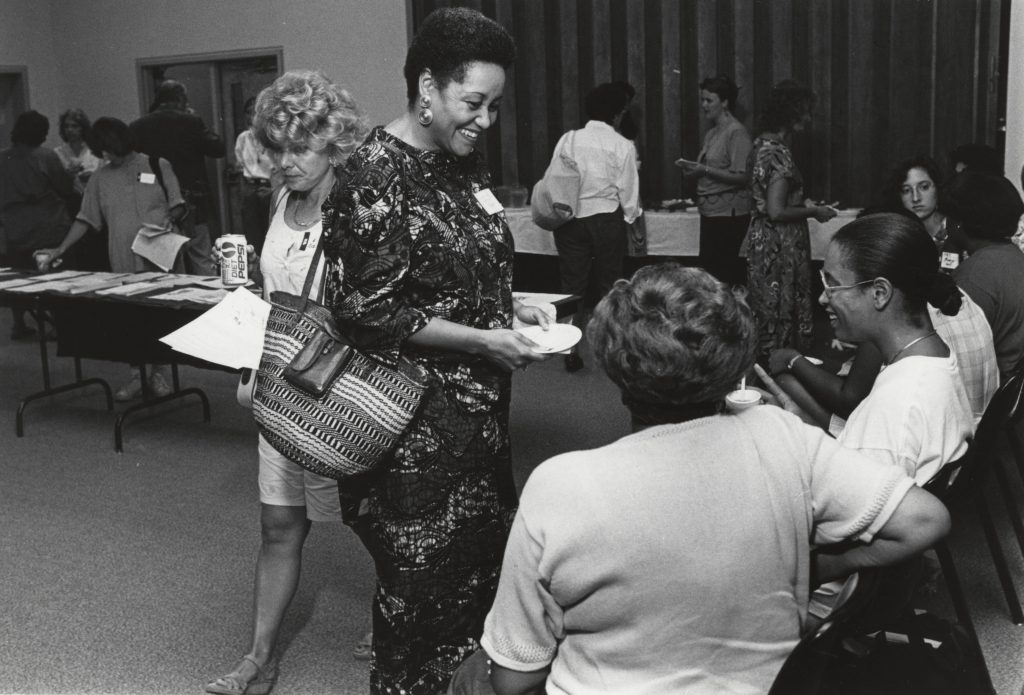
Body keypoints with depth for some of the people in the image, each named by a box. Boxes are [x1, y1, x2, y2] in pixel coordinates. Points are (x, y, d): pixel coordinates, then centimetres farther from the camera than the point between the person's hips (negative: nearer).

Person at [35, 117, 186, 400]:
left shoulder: (158, 167, 2)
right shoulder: (100, 178, 10)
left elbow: (178, 206, 3)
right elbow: (86, 219, 11)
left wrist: (168, 219, -18)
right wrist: (60, 250, 3)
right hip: (124, 265, 2)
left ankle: (160, 373, 14)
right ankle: (135, 376, 10)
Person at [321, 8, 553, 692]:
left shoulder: (464, 162, 7)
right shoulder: (376, 179, -17)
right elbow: (368, 313, -18)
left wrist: (512, 305, 2)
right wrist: (482, 341, -20)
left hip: (479, 406, 8)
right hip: (416, 420, -8)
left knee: (484, 556, 17)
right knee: (421, 577, 5)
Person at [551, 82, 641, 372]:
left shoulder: (568, 140, -2)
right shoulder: (622, 146, -7)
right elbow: (629, 193, -3)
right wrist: (630, 222, 12)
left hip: (570, 219, 2)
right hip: (607, 219, -2)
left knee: (573, 284, 9)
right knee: (609, 284, 11)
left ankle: (571, 350, 8)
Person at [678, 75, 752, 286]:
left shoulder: (736, 132, -9)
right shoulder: (711, 133, 16)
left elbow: (742, 177, -16)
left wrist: (705, 170, -18)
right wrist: (694, 170, 5)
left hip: (729, 214, -9)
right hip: (710, 213, 9)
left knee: (728, 276, -8)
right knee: (708, 268, 8)